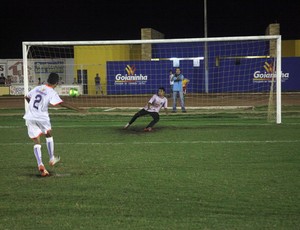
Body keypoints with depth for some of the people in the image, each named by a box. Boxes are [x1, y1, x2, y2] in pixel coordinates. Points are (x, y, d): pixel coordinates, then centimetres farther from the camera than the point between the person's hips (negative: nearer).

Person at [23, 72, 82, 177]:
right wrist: (76, 109, -17)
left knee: (36, 142, 5)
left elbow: (27, 97, 24)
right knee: (49, 135, 23)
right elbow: (62, 103, -19)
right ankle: (52, 159, 30)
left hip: (30, 117, 4)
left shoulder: (37, 88, 10)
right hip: (42, 117, -4)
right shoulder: (52, 92, -7)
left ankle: (40, 164, -10)